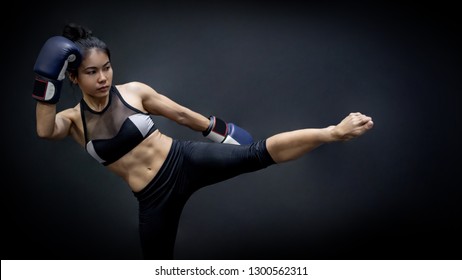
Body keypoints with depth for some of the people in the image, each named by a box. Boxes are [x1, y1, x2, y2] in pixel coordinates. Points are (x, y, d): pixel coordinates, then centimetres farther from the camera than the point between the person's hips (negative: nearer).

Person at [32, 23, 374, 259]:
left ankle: (335, 131, -22)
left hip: (185, 161, -1)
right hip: (154, 198, 1)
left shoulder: (134, 91, -2)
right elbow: (45, 130, -23)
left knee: (257, 154, -20)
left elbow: (183, 114, 8)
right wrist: (47, 83, -31)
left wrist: (217, 128, 17)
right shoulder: (72, 119, -1)